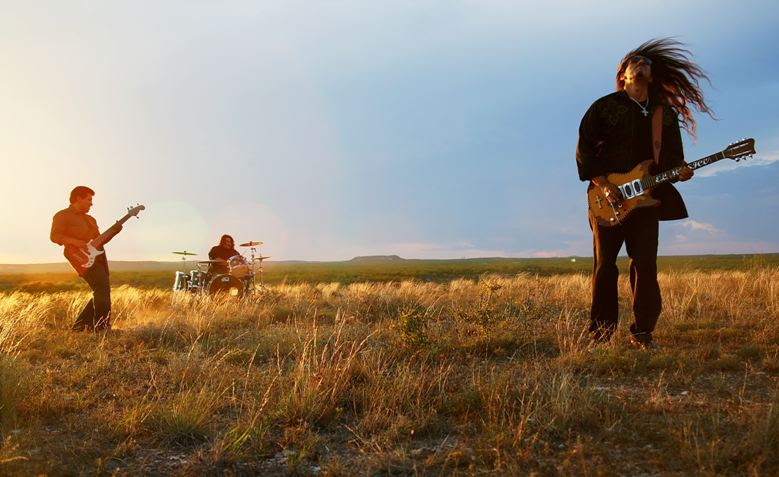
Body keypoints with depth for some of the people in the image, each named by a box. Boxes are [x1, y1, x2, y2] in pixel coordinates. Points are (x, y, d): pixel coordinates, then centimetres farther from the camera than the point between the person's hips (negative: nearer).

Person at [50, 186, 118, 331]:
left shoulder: (90, 219, 25)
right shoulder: (62, 216, 0)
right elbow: (54, 236, -12)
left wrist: (114, 231, 8)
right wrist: (74, 241, -25)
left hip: (99, 258, 9)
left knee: (102, 294, 6)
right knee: (102, 289, -21)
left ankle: (80, 326, 17)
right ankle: (102, 329, -19)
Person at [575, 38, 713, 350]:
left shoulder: (666, 113, 15)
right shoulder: (605, 106, 3)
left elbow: (672, 155, 17)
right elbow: (584, 150, -2)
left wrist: (680, 171, -7)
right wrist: (603, 186, -12)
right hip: (608, 199, -3)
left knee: (645, 266, 0)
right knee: (605, 263, 0)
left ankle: (642, 332, 8)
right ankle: (601, 328, 10)